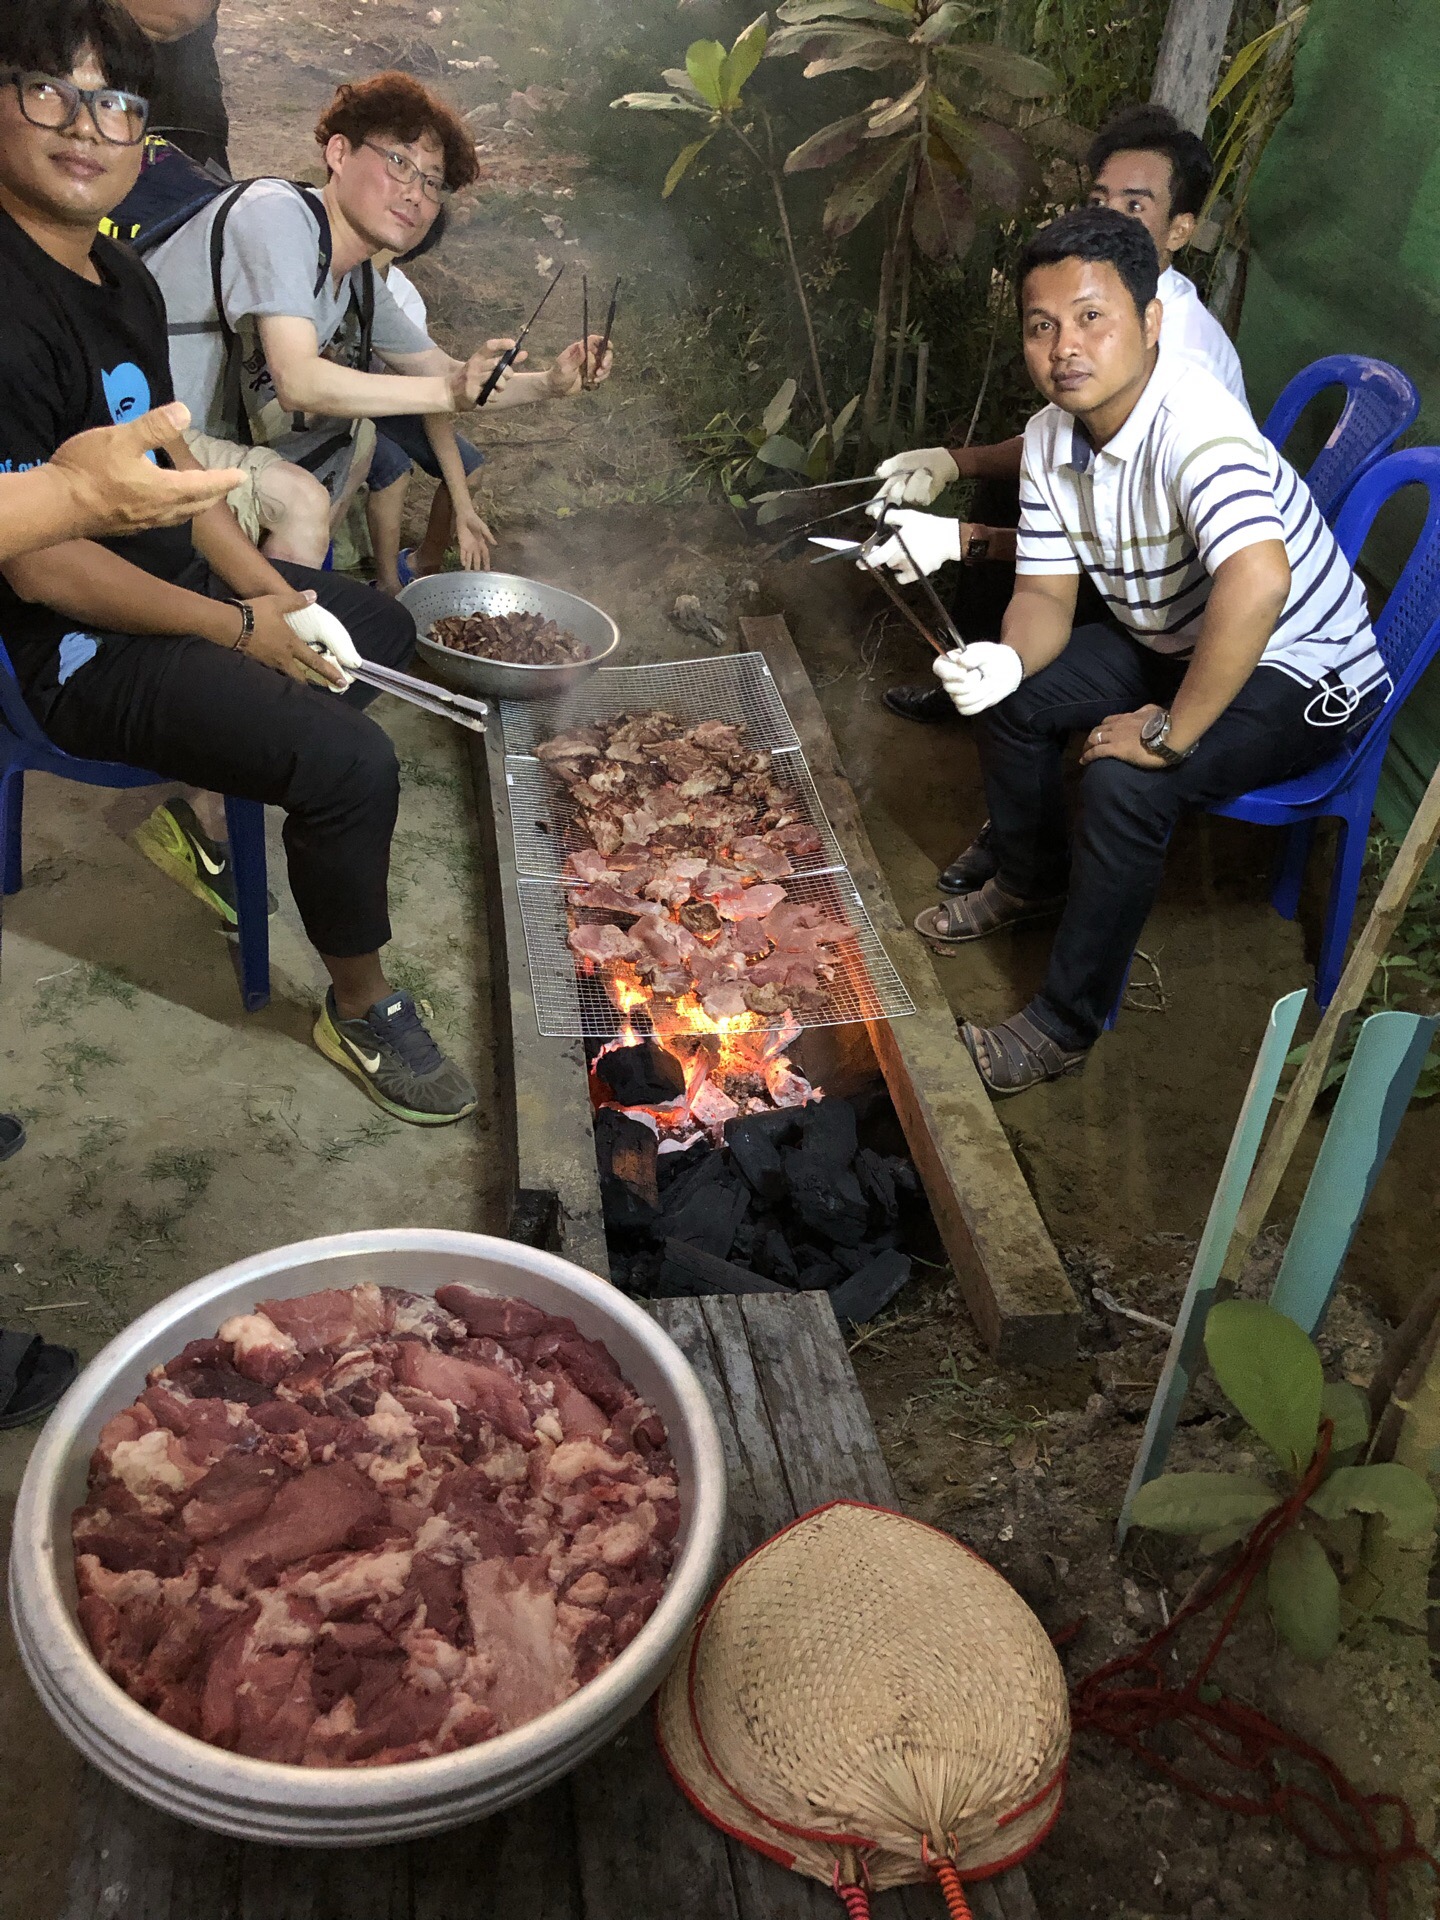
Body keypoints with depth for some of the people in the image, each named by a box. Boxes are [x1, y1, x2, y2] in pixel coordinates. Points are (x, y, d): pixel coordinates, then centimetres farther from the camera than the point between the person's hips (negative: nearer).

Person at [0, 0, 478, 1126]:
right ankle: (361, 1011, -1)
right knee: (351, 762, -26)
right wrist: (240, 628, -16)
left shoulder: (125, 281, 7)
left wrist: (272, 590, 0)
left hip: (177, 582, 10)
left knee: (386, 630, 25)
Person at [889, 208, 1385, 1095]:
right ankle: (1033, 880, 30)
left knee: (1124, 781, -29)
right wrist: (1005, 660, -25)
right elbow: (1048, 593, -1)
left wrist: (1171, 733, -38)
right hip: (1175, 640, 9)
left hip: (1307, 672, -8)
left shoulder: (1191, 425, -34)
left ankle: (1066, 1027, -10)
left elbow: (1258, 580, -50)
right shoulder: (1051, 438, -6)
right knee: (1013, 694, 4)